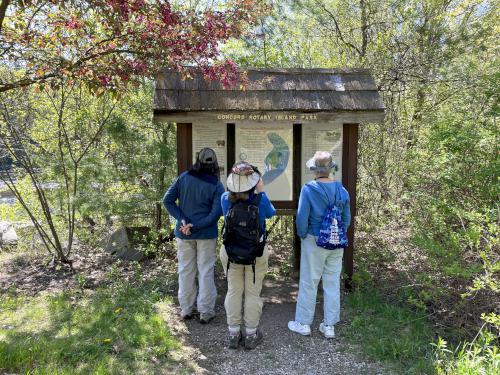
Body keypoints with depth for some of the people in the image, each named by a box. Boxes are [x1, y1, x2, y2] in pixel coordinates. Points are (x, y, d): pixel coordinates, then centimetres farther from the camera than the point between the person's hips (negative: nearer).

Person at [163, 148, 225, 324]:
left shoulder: (184, 177, -4)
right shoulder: (216, 185, -9)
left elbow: (167, 200, -7)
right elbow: (216, 213, -17)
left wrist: (182, 220, -11)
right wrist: (195, 227, -16)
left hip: (183, 233, 2)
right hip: (206, 234, -2)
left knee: (186, 270, 14)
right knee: (205, 271, 8)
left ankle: (186, 309, 25)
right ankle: (205, 312, 16)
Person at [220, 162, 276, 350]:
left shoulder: (225, 199, -11)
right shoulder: (261, 200, -16)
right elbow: (271, 213, 5)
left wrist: (237, 192, 11)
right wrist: (261, 192, 9)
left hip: (230, 253, 2)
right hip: (256, 254, -2)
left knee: (233, 291, 14)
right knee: (253, 293, 11)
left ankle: (233, 334, 24)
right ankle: (251, 335, 23)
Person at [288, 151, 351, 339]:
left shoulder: (309, 189, -16)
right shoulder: (341, 190, -1)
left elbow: (302, 218, -15)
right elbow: (347, 218, 4)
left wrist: (302, 235, 2)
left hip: (314, 242, -4)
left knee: (309, 283, 8)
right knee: (333, 283, 12)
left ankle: (303, 323, 21)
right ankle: (329, 326, 22)